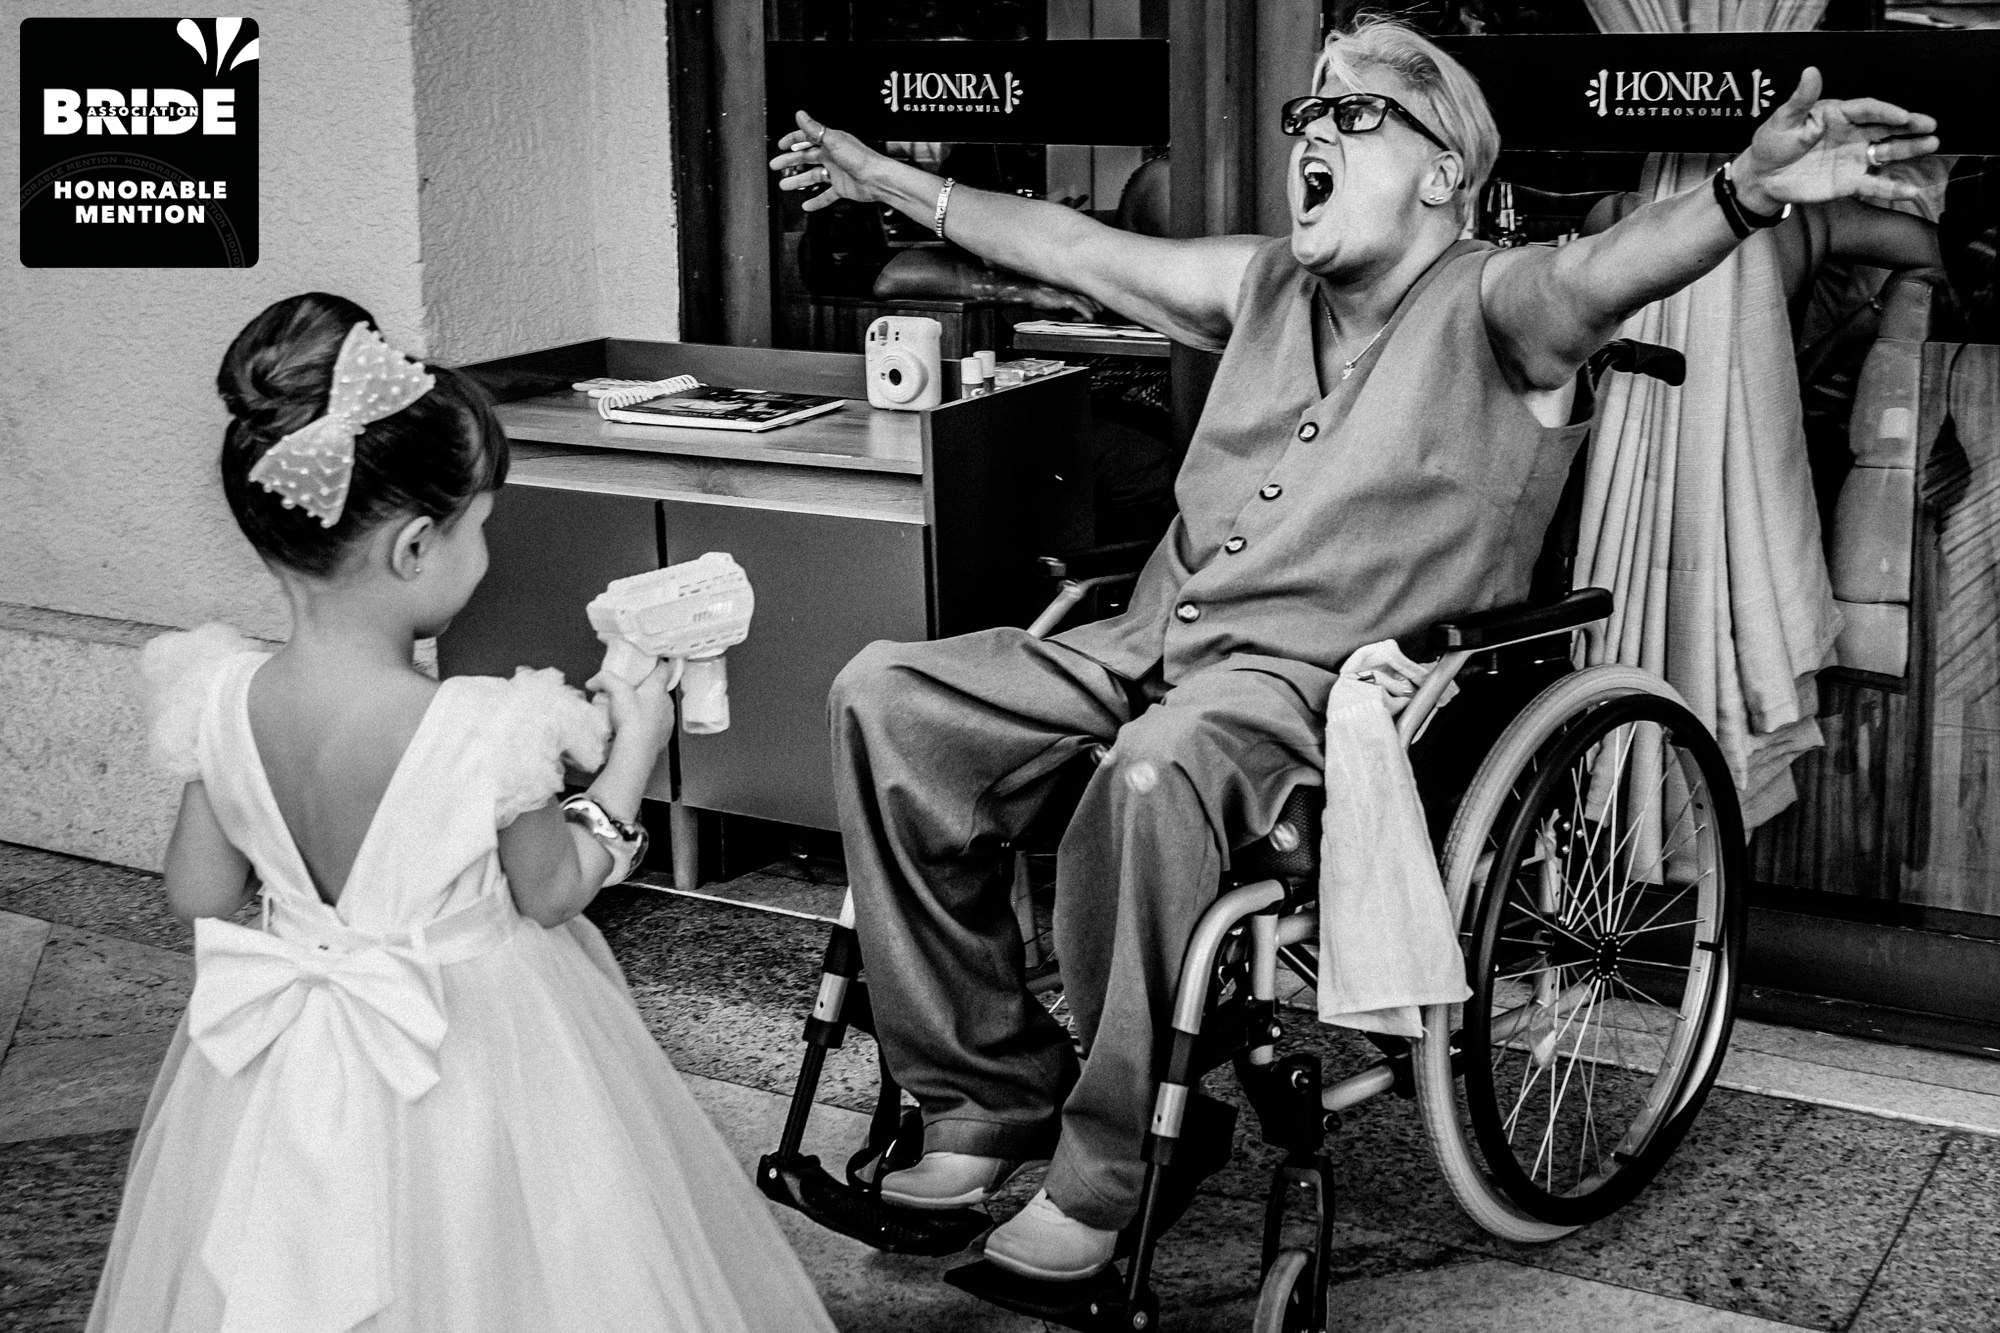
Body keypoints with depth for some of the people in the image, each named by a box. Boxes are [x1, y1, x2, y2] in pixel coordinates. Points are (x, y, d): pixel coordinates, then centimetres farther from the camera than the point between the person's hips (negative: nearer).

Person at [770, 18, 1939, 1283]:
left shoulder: (1493, 304, 0)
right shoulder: (1263, 283, 20)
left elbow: (1603, 271, -23)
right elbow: (1069, 244, 31)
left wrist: (1747, 191, -45)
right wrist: (888, 179, 38)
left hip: (1324, 678, -7)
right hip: (1148, 644, 8)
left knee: (1153, 777, -39)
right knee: (889, 697, -8)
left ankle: (1105, 1172, -20)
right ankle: (991, 1094, 0)